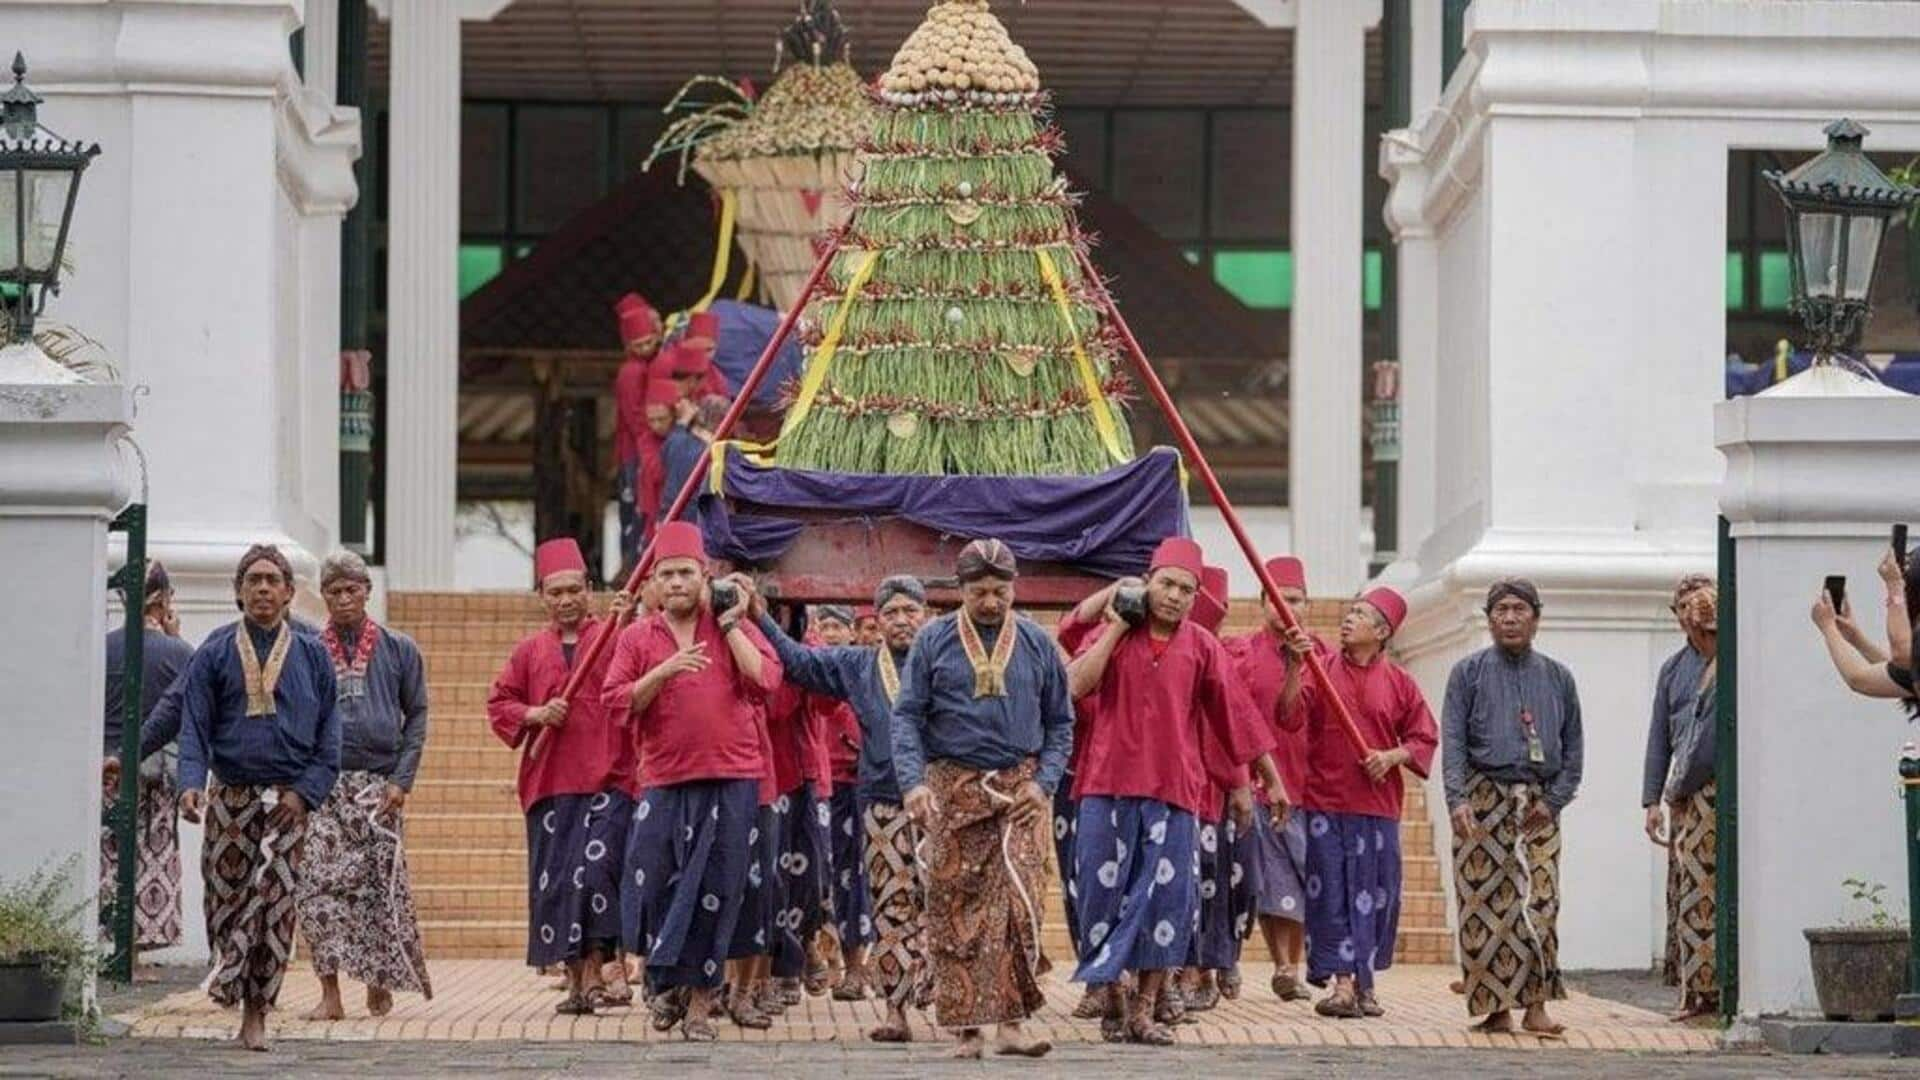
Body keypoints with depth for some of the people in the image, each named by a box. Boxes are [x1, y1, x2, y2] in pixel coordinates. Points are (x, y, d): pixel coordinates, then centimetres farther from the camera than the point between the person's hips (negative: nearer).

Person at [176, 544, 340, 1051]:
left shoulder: (311, 656, 8)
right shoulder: (215, 654, 5)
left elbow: (328, 734, 8)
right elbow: (194, 725, 0)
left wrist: (306, 791, -5)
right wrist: (191, 784, -16)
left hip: (286, 800, 0)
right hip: (229, 797, 0)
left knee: (275, 903, -5)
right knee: (225, 896, 1)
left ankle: (256, 1013, -1)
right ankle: (228, 982, 19)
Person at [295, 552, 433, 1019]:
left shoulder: (398, 649, 8)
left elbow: (417, 716, 9)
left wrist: (402, 779, -1)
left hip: (378, 783, 0)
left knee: (383, 884, 0)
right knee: (320, 884, -8)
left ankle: (381, 980, 18)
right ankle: (330, 994, -6)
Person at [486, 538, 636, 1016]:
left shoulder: (613, 637, 4)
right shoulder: (530, 650, 14)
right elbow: (498, 703, 17)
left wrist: (628, 623, -28)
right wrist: (532, 715, -3)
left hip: (608, 782, -4)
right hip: (549, 785, 4)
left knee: (596, 869, -18)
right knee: (553, 884, 4)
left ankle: (594, 971, -15)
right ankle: (576, 980, 11)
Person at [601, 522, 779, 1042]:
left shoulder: (735, 629, 6)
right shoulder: (638, 638, 8)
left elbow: (765, 681, -9)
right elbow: (617, 702, -2)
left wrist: (730, 625, -8)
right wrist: (664, 672, -14)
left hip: (731, 780, -1)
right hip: (664, 781, 1)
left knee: (715, 893, 0)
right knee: (653, 886, -1)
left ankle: (700, 1000, 10)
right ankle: (666, 983, 23)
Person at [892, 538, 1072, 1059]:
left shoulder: (1037, 644, 6)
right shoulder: (933, 641, 3)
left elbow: (1060, 723, 12)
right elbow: (906, 716, 0)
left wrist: (1044, 782, -2)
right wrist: (913, 781, -14)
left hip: (1018, 790, 0)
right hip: (952, 788, 0)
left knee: (1018, 902, -12)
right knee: (954, 908, 0)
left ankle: (1010, 1023, -11)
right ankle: (966, 1026, 5)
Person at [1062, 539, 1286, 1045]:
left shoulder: (1202, 647, 8)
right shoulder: (1113, 635, 7)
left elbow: (1233, 718, 12)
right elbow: (1077, 684, -8)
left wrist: (1267, 778, 14)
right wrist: (1116, 628, -5)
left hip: (1174, 789, 0)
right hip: (1109, 782, 0)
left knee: (1165, 896, -3)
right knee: (1105, 889, 0)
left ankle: (1145, 1008, 3)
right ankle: (1113, 999, 10)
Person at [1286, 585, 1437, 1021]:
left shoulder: (1398, 683, 4)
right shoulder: (1322, 670, 2)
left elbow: (1424, 739, 9)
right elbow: (1290, 713, -12)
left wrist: (1392, 757, -8)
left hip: (1377, 807, 1)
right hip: (1325, 802, -1)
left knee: (1374, 896, 4)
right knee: (1331, 894, -3)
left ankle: (1364, 982, 16)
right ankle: (1342, 982, -1)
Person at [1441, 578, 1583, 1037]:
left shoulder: (1557, 677, 14)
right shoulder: (1468, 673, 8)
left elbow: (1573, 748, 14)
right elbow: (1453, 742, 0)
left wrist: (1553, 800, 0)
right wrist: (1458, 799, -13)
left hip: (1539, 805, 1)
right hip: (1484, 798, -1)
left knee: (1539, 904, -9)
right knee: (1484, 904, -5)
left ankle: (1536, 1007, -9)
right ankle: (1495, 1007, -1)